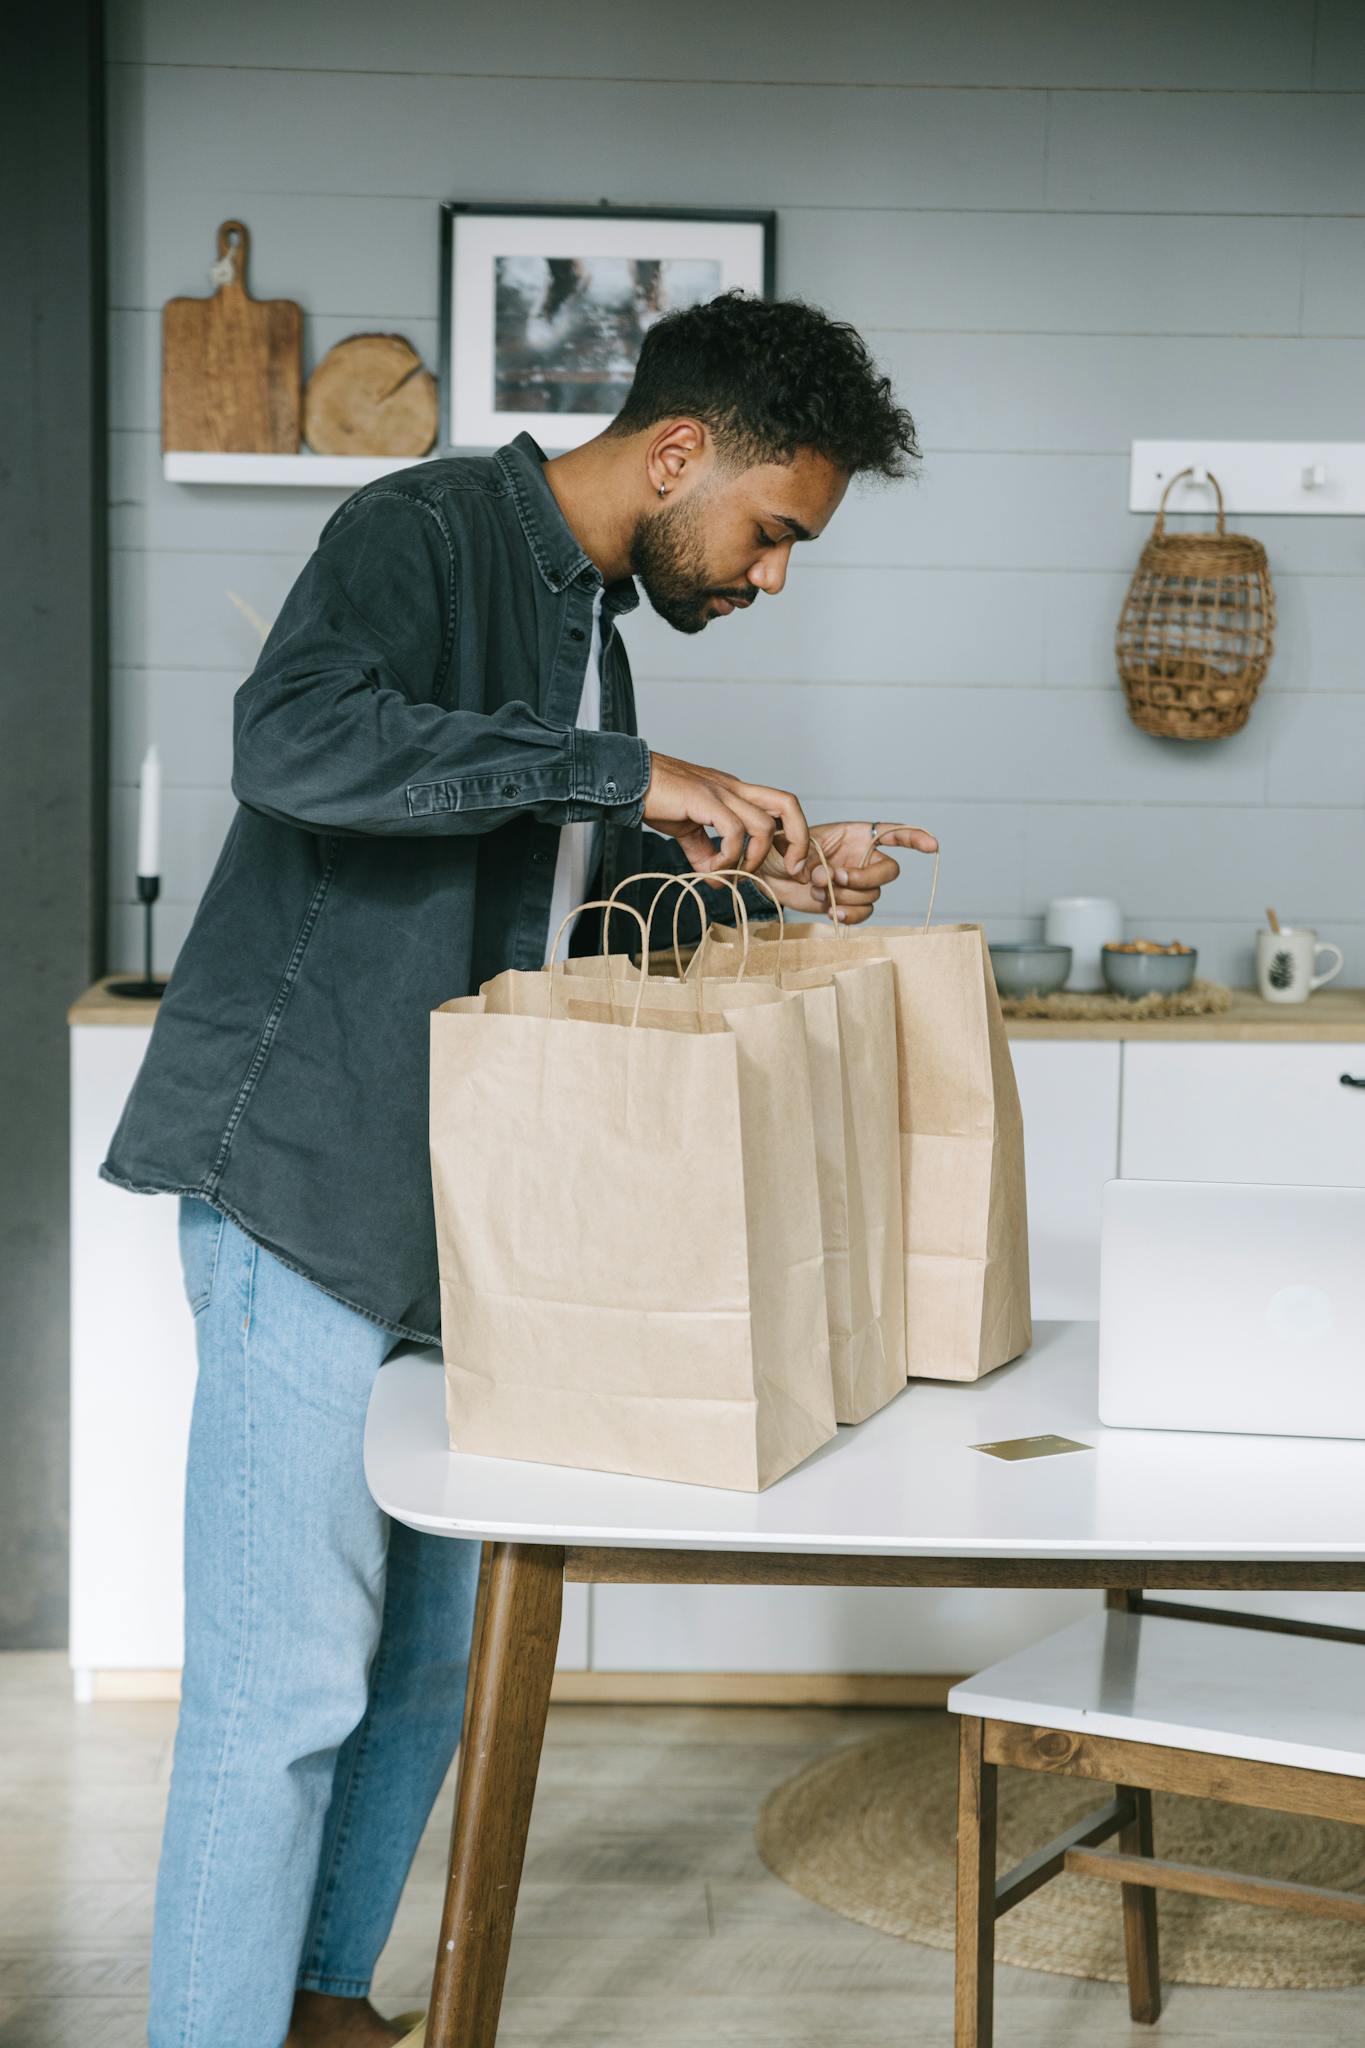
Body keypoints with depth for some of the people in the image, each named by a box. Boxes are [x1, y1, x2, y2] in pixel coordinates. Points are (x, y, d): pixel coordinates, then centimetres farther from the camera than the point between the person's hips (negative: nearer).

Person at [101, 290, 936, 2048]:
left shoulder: (591, 618, 18)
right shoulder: (425, 532, -10)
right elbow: (297, 739, -30)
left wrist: (737, 865, 13)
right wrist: (626, 772, -28)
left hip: (456, 1204, 9)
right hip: (304, 1180, -9)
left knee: (428, 1650, 14)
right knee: (284, 1682, -7)